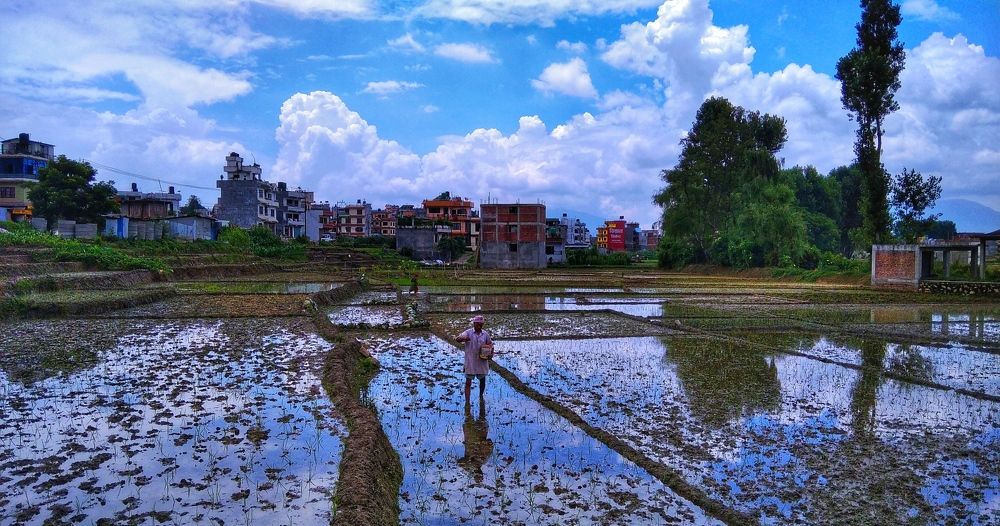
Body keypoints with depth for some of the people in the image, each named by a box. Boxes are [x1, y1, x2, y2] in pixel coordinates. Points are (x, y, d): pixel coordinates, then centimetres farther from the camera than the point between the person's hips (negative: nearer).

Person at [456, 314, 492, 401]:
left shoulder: (485, 334, 3)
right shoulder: (468, 332, -7)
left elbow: (490, 345, 13)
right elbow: (457, 339, -19)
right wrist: (463, 338, -42)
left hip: (482, 362, 4)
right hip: (470, 362, -4)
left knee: (482, 380, 18)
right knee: (468, 382, -2)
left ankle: (481, 397, 41)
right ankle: (467, 402, 0)